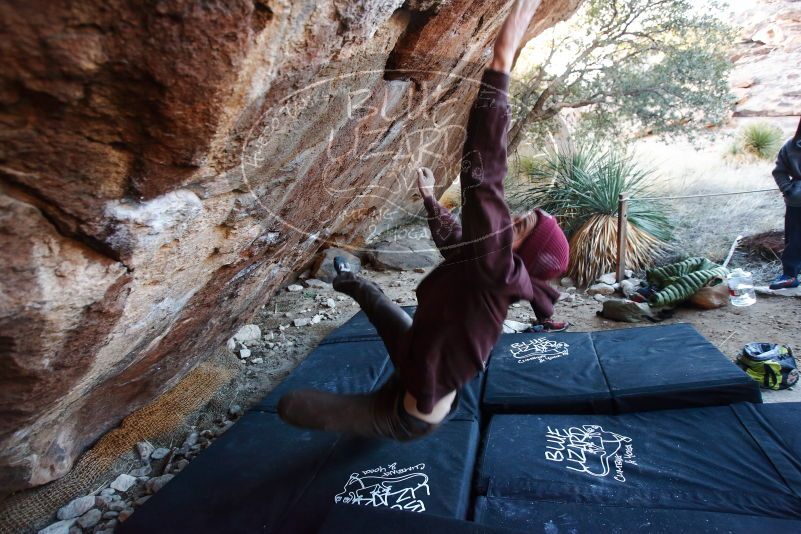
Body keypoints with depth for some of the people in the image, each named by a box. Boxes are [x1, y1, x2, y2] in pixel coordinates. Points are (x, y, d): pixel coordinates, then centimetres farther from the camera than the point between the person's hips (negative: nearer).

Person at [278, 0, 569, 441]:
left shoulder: (495, 264, -35)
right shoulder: (496, 271, -9)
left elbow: (483, 174, -48)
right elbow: (452, 237, 12)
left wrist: (503, 57, -47)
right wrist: (428, 198, 25)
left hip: (409, 417, -8)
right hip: (419, 367, 8)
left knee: (289, 405, 1)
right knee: (373, 296, 26)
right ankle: (349, 281, 57)